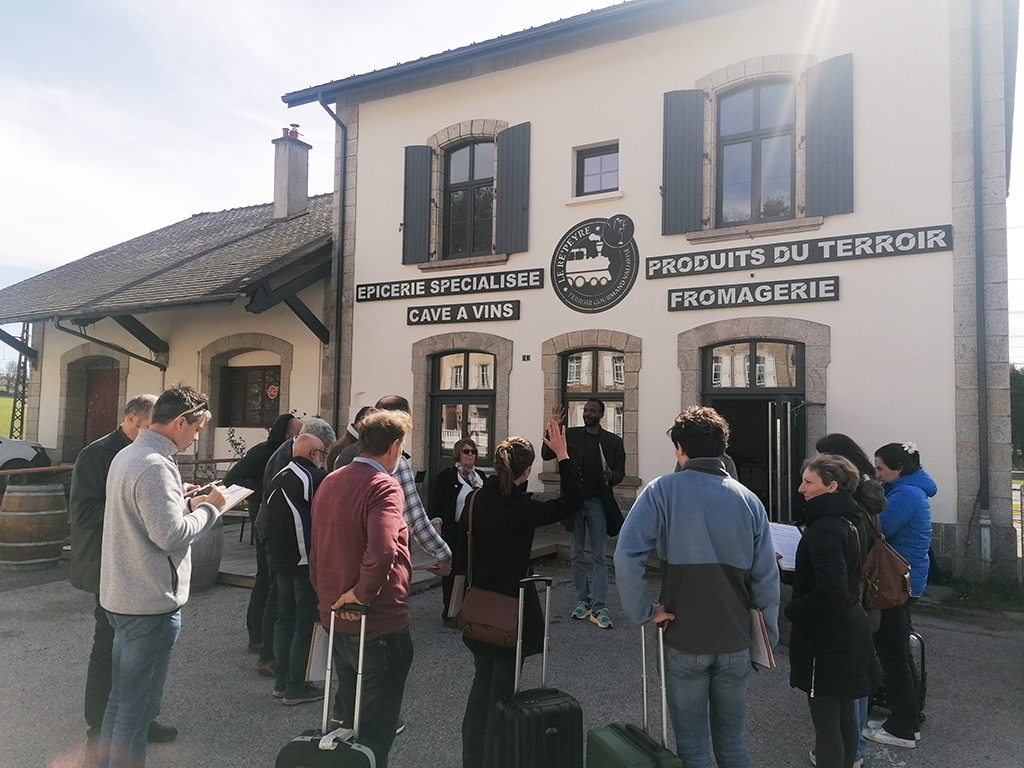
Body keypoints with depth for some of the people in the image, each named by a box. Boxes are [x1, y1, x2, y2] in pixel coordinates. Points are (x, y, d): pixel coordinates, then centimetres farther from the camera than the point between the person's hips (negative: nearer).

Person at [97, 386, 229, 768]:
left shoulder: (126, 455, 9)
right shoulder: (155, 467, -23)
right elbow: (172, 536, -25)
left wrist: (189, 504, 7)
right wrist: (209, 507, -12)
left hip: (122, 597, 10)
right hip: (151, 604, -10)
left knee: (120, 697, 22)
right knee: (137, 708, 3)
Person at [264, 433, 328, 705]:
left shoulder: (277, 480, 10)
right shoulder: (315, 478, -17)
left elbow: (269, 520, 16)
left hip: (280, 560, 8)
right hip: (306, 561, -8)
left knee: (285, 619, 16)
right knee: (306, 623, 1)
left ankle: (282, 681, 25)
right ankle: (296, 687, 7)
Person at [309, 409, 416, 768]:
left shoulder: (330, 482, 5)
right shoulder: (384, 487, -20)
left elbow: (316, 550, 13)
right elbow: (381, 553, -35)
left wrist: (329, 596, 16)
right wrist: (361, 594, -20)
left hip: (337, 621, 8)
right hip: (380, 625, -8)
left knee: (350, 721, 25)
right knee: (375, 732, 9)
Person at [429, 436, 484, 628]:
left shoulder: (480, 477, 12)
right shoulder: (446, 476, -5)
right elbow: (436, 504, -9)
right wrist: (438, 527, -16)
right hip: (454, 532, -5)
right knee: (452, 572, 4)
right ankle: (450, 614, 15)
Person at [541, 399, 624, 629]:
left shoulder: (613, 441, 1)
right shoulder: (571, 435, 3)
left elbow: (620, 471, 3)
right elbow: (546, 454, -5)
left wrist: (611, 476, -20)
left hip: (597, 503, -2)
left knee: (600, 558, -2)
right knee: (578, 556, 11)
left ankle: (599, 608, 0)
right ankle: (583, 600, 23)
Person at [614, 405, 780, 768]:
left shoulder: (663, 490, -10)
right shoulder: (748, 499, -1)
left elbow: (626, 555, -22)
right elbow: (767, 577, 1)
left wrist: (644, 612, -11)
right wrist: (767, 637, 11)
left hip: (684, 639, -3)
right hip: (736, 642, 3)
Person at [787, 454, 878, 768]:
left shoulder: (825, 528, -23)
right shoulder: (853, 520, 7)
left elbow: (829, 591, -30)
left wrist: (792, 610, -15)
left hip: (825, 636, -10)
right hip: (851, 628, 10)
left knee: (826, 721, 2)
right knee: (844, 712, 22)